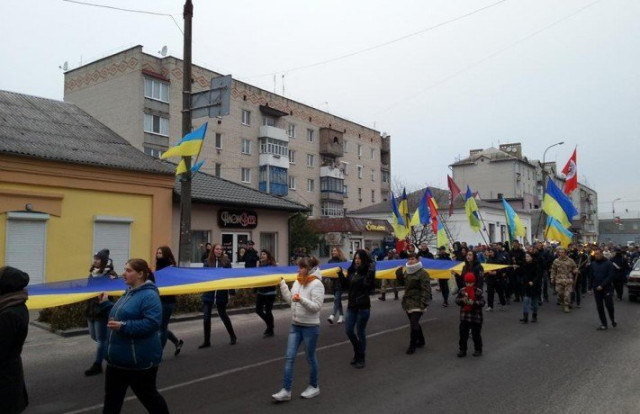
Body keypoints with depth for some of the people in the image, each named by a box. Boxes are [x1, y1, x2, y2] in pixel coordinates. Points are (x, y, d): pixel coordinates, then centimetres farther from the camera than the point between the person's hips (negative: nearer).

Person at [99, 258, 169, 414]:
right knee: (112, 397, 15)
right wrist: (106, 303, 14)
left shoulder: (149, 295, -20)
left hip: (140, 360, -9)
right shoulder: (129, 292, 10)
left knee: (147, 395, 10)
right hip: (118, 358, 9)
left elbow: (151, 323, -30)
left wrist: (123, 326, -31)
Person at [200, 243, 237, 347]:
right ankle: (207, 341, 13)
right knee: (206, 316, 1)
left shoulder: (226, 261, -4)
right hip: (209, 293, 2)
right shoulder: (208, 262, -1)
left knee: (223, 315, 10)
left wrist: (232, 291, -8)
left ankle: (232, 336, 29)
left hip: (221, 293, -2)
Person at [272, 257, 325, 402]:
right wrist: (282, 284, 4)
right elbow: (289, 300, 10)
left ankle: (314, 387, 28)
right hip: (295, 325, 7)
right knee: (289, 357, 3)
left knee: (310, 357, 8)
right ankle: (286, 390, 8)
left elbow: (316, 307, -20)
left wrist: (301, 300, -32)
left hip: (310, 327, -7)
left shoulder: (316, 284, -16)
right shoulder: (297, 282, 6)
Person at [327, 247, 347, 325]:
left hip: (340, 282, -5)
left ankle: (333, 315, -21)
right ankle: (341, 316, 21)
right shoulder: (330, 261, 10)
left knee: (337, 298, -13)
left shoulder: (343, 261, -5)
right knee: (338, 299, 12)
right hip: (333, 282, 6)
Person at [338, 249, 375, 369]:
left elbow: (369, 286, -23)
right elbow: (346, 285, 11)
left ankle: (361, 358, 20)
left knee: (360, 332, 4)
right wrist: (341, 275, -1)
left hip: (363, 306, -6)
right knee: (348, 330, 9)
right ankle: (357, 352, 33)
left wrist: (371, 274, -33)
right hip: (351, 305, 6)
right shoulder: (351, 271, 6)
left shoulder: (367, 271, -11)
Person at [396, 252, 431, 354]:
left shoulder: (423, 273, -13)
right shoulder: (407, 271, 11)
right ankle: (421, 341, 36)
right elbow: (403, 282, 23)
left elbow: (426, 290, -17)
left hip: (417, 303, -8)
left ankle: (412, 346, -1)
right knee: (414, 323, 18)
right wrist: (399, 274, 4)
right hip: (408, 302, 8)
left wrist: (423, 304, -22)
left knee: (414, 324, -10)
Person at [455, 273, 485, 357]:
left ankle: (478, 349, 23)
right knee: (463, 334, 7)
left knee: (476, 334, 8)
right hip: (464, 317, 3)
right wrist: (462, 300, -17)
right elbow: (457, 300, 3)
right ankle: (462, 349, 18)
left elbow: (482, 302, -11)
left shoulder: (478, 291, -8)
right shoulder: (462, 291, 1)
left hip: (476, 317, -3)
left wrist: (474, 303, -26)